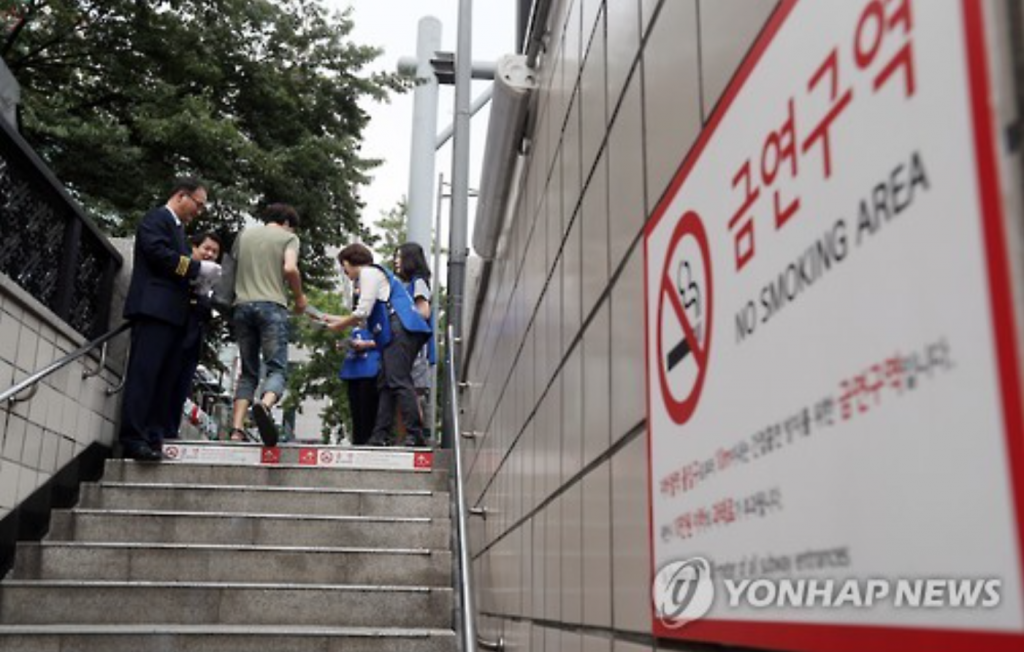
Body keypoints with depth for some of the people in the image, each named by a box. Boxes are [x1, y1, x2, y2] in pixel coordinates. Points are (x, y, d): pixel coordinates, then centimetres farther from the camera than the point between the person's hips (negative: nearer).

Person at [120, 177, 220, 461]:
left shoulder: (176, 227, 26)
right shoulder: (157, 218, 0)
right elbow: (160, 254, -15)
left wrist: (198, 278, 6)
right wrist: (198, 268, -9)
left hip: (173, 313, 9)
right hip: (154, 308, -9)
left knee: (166, 379, 3)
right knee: (144, 374, -13)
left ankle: (153, 438, 3)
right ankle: (133, 439, -15)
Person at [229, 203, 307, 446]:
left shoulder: (244, 234, 20)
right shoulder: (288, 237, 7)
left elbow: (231, 269, 19)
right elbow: (290, 268, -9)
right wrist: (299, 297, 5)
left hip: (242, 305, 4)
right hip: (272, 305, -4)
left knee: (248, 372, 11)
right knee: (277, 368, -7)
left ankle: (237, 429, -2)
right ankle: (265, 404, -39)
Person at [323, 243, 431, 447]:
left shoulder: (369, 272, 2)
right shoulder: (375, 274, 32)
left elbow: (362, 312, -8)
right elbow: (365, 316, 29)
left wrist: (339, 326, 7)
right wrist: (336, 319, 33)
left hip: (400, 331, -10)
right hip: (397, 334, 10)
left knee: (399, 382, -16)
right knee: (386, 384, 7)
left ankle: (415, 435, -21)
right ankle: (380, 437, 5)